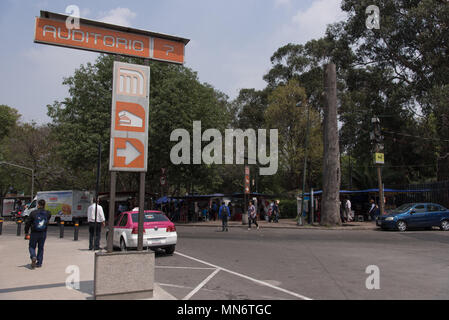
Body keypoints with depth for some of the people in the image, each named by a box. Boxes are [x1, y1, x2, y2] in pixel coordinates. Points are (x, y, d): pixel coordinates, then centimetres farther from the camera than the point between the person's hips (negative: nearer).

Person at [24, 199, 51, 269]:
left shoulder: (33, 213, -11)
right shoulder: (48, 213, -5)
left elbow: (28, 223, -6)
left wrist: (26, 232, 5)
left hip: (34, 233, -2)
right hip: (43, 234, 2)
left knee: (32, 247, 14)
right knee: (41, 248, 15)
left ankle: (33, 257, -13)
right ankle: (39, 263, 18)